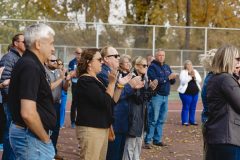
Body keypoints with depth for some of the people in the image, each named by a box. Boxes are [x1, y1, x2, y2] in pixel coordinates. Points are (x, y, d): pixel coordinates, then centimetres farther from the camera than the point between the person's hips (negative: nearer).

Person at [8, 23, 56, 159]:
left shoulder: (31, 64, 11)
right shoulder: (30, 67, -20)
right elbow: (28, 113, -27)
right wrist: (45, 139, -15)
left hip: (30, 134, 10)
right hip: (31, 136, -10)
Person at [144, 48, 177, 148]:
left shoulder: (167, 67, 17)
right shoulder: (152, 67, -5)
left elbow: (172, 82, 15)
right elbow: (154, 80, -19)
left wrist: (173, 78, -8)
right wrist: (168, 77, -20)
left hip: (165, 96, 7)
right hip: (156, 96, -7)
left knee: (161, 119, 10)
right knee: (153, 119, -8)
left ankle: (157, 139, 18)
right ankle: (147, 141, -4)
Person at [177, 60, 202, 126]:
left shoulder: (195, 71, 11)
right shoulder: (183, 72, -5)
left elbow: (199, 80, 2)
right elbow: (183, 81, -17)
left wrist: (194, 76, -14)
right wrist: (190, 76, -20)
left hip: (195, 92, 5)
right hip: (186, 93, -5)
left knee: (193, 107, 9)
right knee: (186, 107, -4)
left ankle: (192, 120, 17)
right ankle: (184, 121, 2)